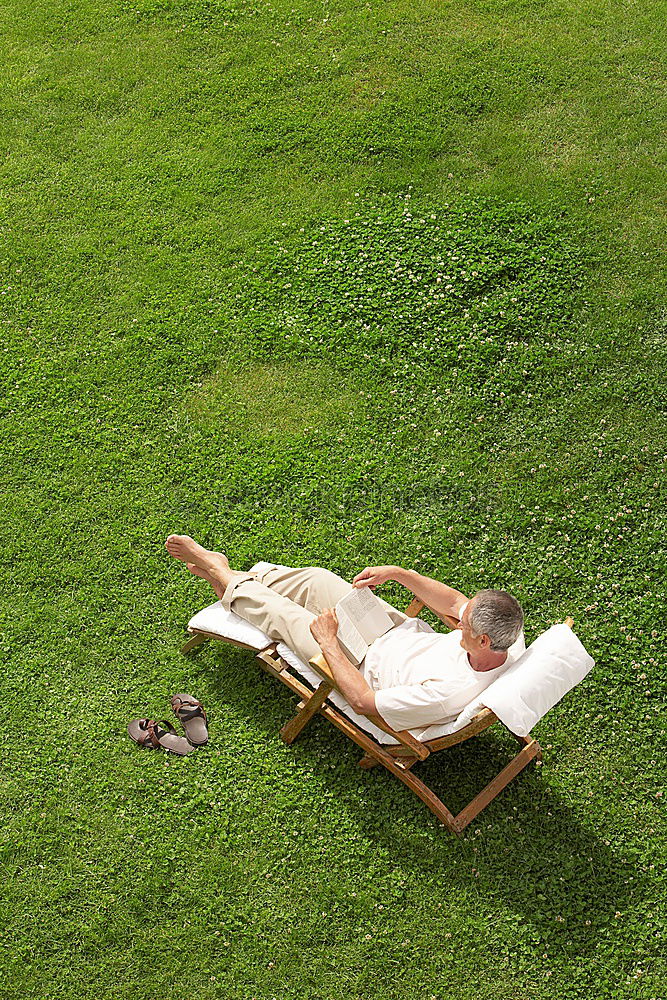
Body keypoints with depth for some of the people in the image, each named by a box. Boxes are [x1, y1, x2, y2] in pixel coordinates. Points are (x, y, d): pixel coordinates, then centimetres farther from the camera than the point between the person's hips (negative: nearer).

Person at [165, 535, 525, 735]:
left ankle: (229, 581, 37)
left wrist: (328, 642, -22)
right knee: (315, 578, 11)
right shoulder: (511, 638, -24)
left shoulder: (448, 694, -43)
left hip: (370, 667, -6)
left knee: (280, 613, 4)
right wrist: (398, 573, -11)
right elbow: (454, 601, -4)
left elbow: (363, 702, -31)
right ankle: (239, 577, 38)